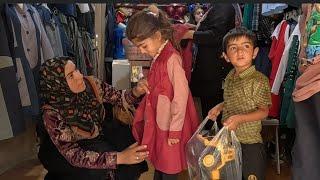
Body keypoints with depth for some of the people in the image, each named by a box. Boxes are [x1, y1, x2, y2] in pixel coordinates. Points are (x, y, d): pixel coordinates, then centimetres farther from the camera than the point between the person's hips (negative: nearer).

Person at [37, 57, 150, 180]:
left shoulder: (90, 84, -18)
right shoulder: (52, 114, -30)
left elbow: (119, 97, -8)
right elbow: (74, 156, -32)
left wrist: (136, 92, -32)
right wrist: (120, 158, -41)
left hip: (95, 144, 4)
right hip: (63, 156, -4)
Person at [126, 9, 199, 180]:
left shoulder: (172, 59, -22)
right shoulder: (158, 57, 4)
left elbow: (181, 96, -21)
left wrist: (175, 131, -17)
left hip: (170, 125, -8)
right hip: (158, 121, 8)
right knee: (159, 162, 23)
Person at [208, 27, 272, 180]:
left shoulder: (259, 80, -19)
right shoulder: (230, 77, 2)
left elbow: (264, 111, -15)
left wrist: (240, 118, -27)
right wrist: (219, 107, 0)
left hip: (250, 143, -6)